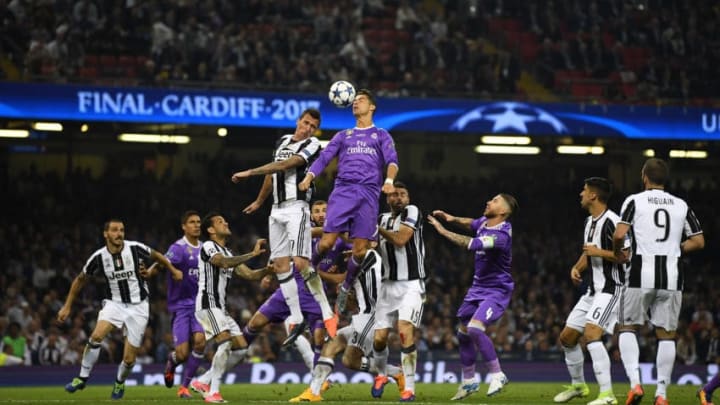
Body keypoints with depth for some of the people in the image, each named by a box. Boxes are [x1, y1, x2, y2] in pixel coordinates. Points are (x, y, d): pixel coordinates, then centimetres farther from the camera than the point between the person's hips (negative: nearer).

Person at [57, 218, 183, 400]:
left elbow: (156, 255, 8)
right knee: (96, 336, -27)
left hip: (138, 307, -1)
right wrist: (67, 306, 7)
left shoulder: (135, 248, -14)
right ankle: (82, 378, -10)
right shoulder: (98, 257, -9)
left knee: (129, 359, -2)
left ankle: (120, 382, 31)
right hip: (114, 303, 1)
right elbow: (80, 279, 6)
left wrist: (173, 270, 16)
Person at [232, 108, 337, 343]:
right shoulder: (283, 141, 16)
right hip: (277, 210, 7)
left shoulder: (312, 145, -6)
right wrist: (259, 202, 36)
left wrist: (250, 172, -18)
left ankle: (327, 315, -13)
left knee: (301, 263, -18)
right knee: (280, 265, 2)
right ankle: (296, 320, 5)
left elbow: (284, 165, -17)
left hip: (297, 208, -7)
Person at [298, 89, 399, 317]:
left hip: (369, 193, -1)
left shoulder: (381, 136, 17)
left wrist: (389, 180, -21)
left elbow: (392, 160, 1)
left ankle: (345, 288, 15)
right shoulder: (343, 136, 22)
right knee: (327, 242, -13)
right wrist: (309, 177, -8)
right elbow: (324, 157, 11)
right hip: (343, 191, 1)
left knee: (360, 250, -6)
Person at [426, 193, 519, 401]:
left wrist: (442, 230, -27)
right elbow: (471, 224, 24)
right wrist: (452, 219, 4)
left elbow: (470, 244, -35)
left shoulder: (501, 235, -27)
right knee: (464, 333, 11)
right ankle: (469, 382, 25)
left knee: (475, 329, -26)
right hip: (478, 288, 9)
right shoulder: (484, 222, 0)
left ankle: (497, 375, -13)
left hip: (497, 291, -9)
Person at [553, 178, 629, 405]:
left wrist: (599, 252, -21)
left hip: (610, 289, -10)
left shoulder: (611, 222, -17)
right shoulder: (590, 222, 13)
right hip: (593, 290, 10)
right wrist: (577, 268, 9)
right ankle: (578, 385, 34)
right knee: (567, 338, 14)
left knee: (591, 334, -27)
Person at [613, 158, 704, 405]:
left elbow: (619, 234, -11)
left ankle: (635, 382, -7)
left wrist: (617, 253, 8)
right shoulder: (681, 205, 10)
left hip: (642, 273, -2)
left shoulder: (635, 201, 0)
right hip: (672, 276, 2)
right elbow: (698, 241, 10)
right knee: (666, 334, 9)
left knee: (627, 328, 11)